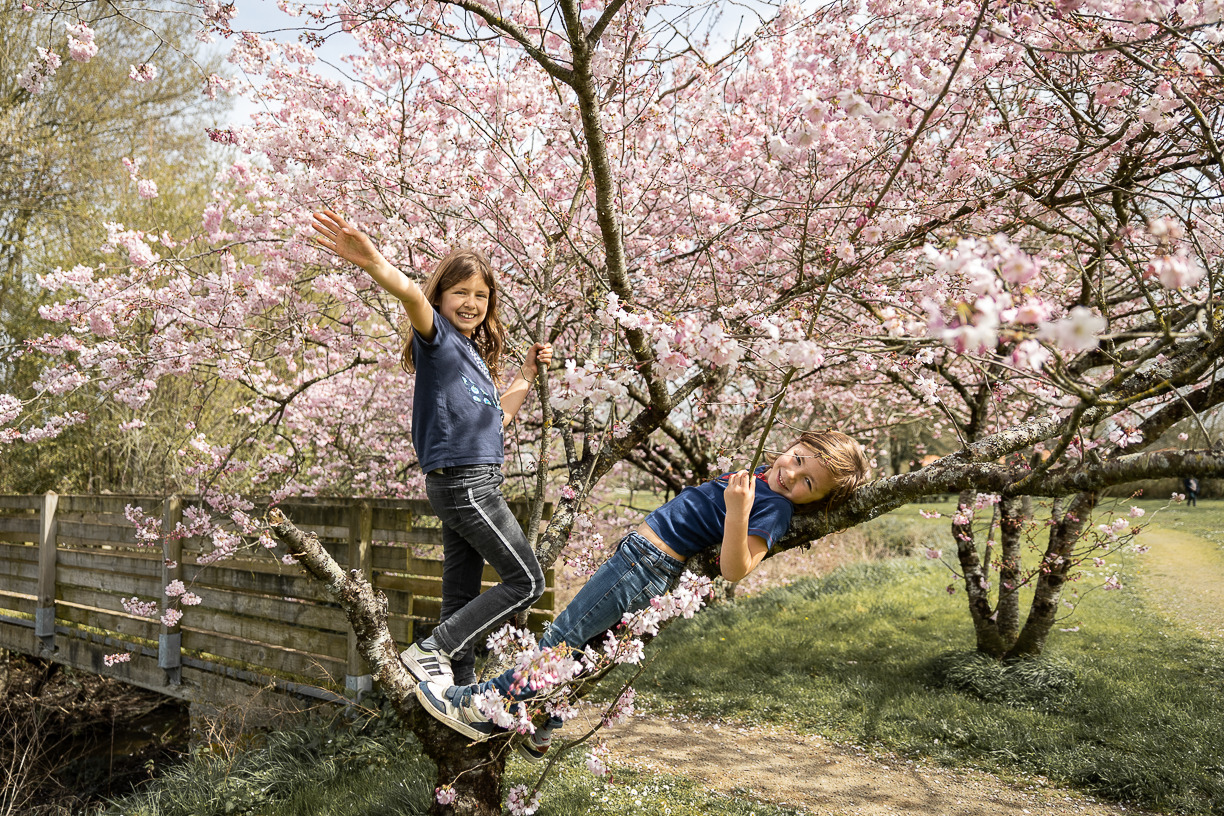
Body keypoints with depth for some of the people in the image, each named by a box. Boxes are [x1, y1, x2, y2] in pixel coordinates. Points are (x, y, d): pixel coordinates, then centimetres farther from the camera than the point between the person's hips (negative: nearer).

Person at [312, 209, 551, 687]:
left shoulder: (474, 352, 20)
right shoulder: (437, 337, -4)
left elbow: (498, 417, 28)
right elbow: (411, 295, -28)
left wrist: (529, 371, 24)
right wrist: (375, 263, -47)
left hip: (472, 486, 8)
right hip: (462, 482, -8)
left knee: (462, 595, 11)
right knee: (526, 582, -5)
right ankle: (429, 652, -3)